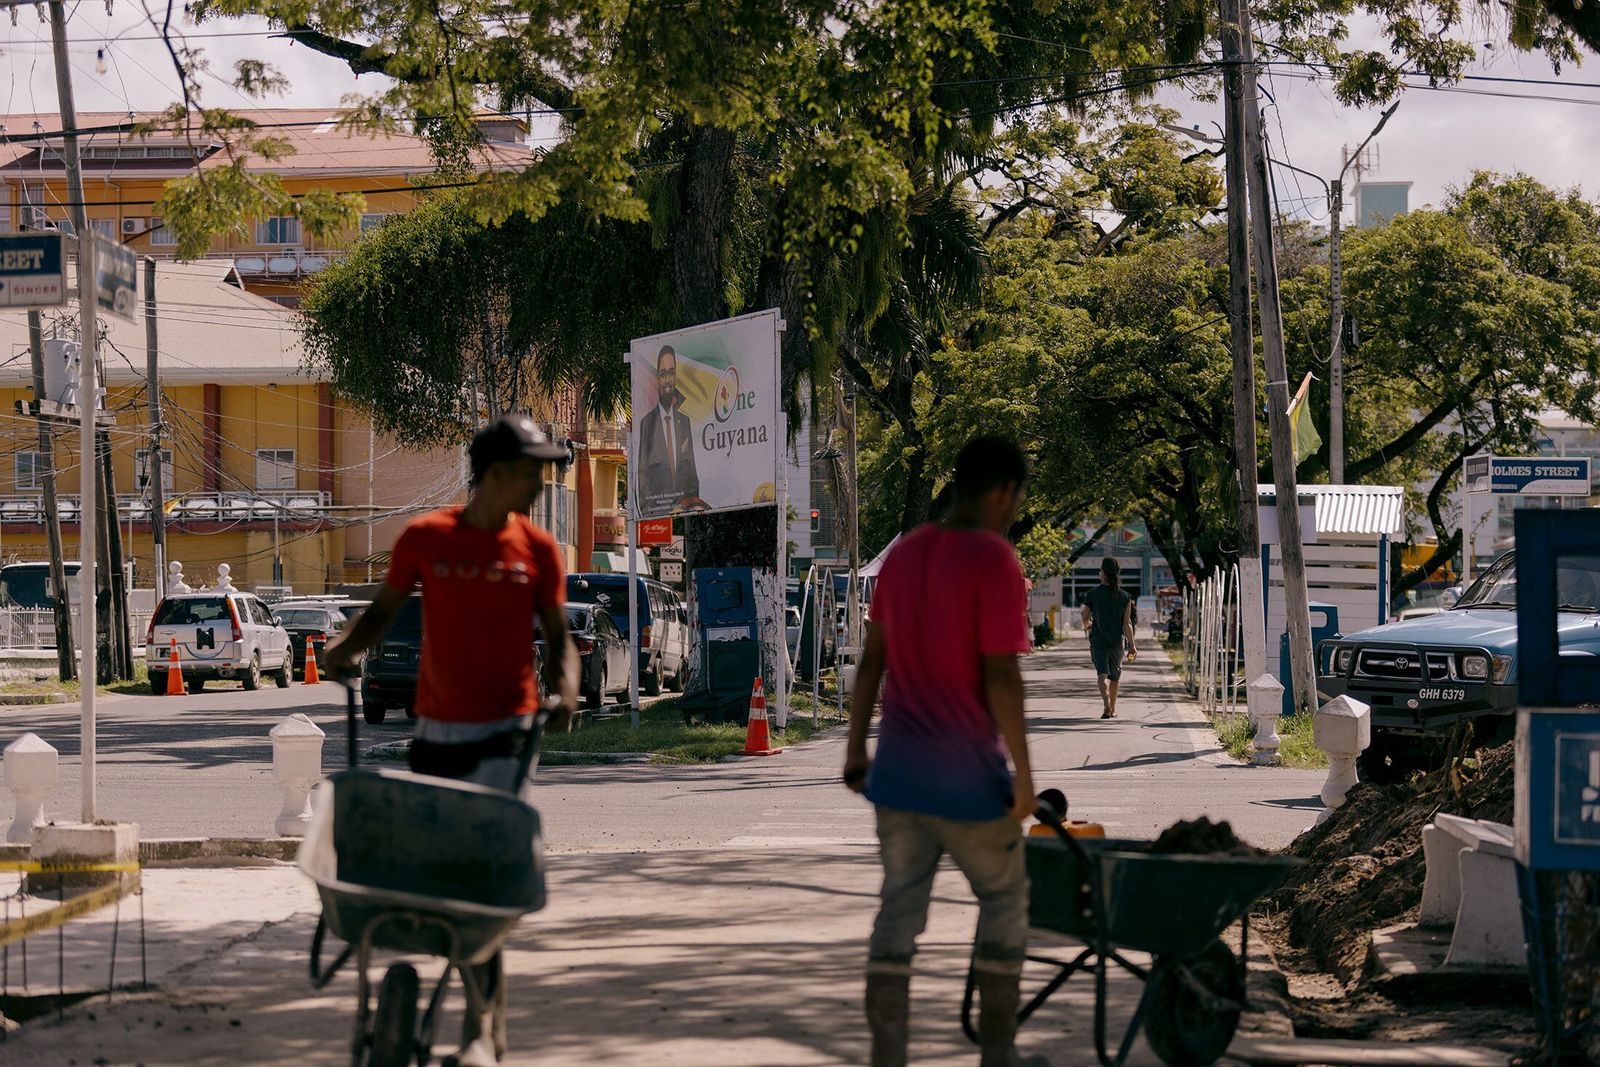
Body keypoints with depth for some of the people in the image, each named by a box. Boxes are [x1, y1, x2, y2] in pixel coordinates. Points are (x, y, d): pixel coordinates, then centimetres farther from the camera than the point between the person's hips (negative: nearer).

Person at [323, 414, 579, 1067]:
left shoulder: (536, 549, 2)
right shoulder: (425, 538, 1)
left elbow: (558, 638, 7)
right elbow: (385, 609, 11)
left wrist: (565, 688, -14)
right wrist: (347, 648, -9)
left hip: (503, 731, -2)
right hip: (435, 730, 2)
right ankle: (493, 1012, 25)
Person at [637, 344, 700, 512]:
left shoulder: (685, 421, 15)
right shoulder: (647, 423, 3)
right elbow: (642, 474, 2)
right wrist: (648, 507, -10)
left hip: (684, 505, 3)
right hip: (655, 507, -3)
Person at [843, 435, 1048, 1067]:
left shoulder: (903, 555, 7)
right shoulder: (995, 562, -15)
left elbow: (872, 661, 10)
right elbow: (1001, 676, -18)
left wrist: (855, 751, 16)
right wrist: (1023, 775, -12)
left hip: (897, 773, 6)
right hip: (968, 778, -6)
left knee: (899, 908, 7)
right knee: (1005, 902, 11)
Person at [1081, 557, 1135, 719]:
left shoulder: (1093, 594, -6)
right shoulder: (1125, 597, -3)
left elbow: (1085, 618, 5)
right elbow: (1127, 624, -6)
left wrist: (1087, 625, 28)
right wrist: (1131, 645, -3)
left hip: (1098, 639, -2)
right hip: (1117, 640, 2)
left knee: (1102, 673, -7)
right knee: (1115, 674, 18)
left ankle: (1106, 703, -32)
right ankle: (1113, 709, 29)